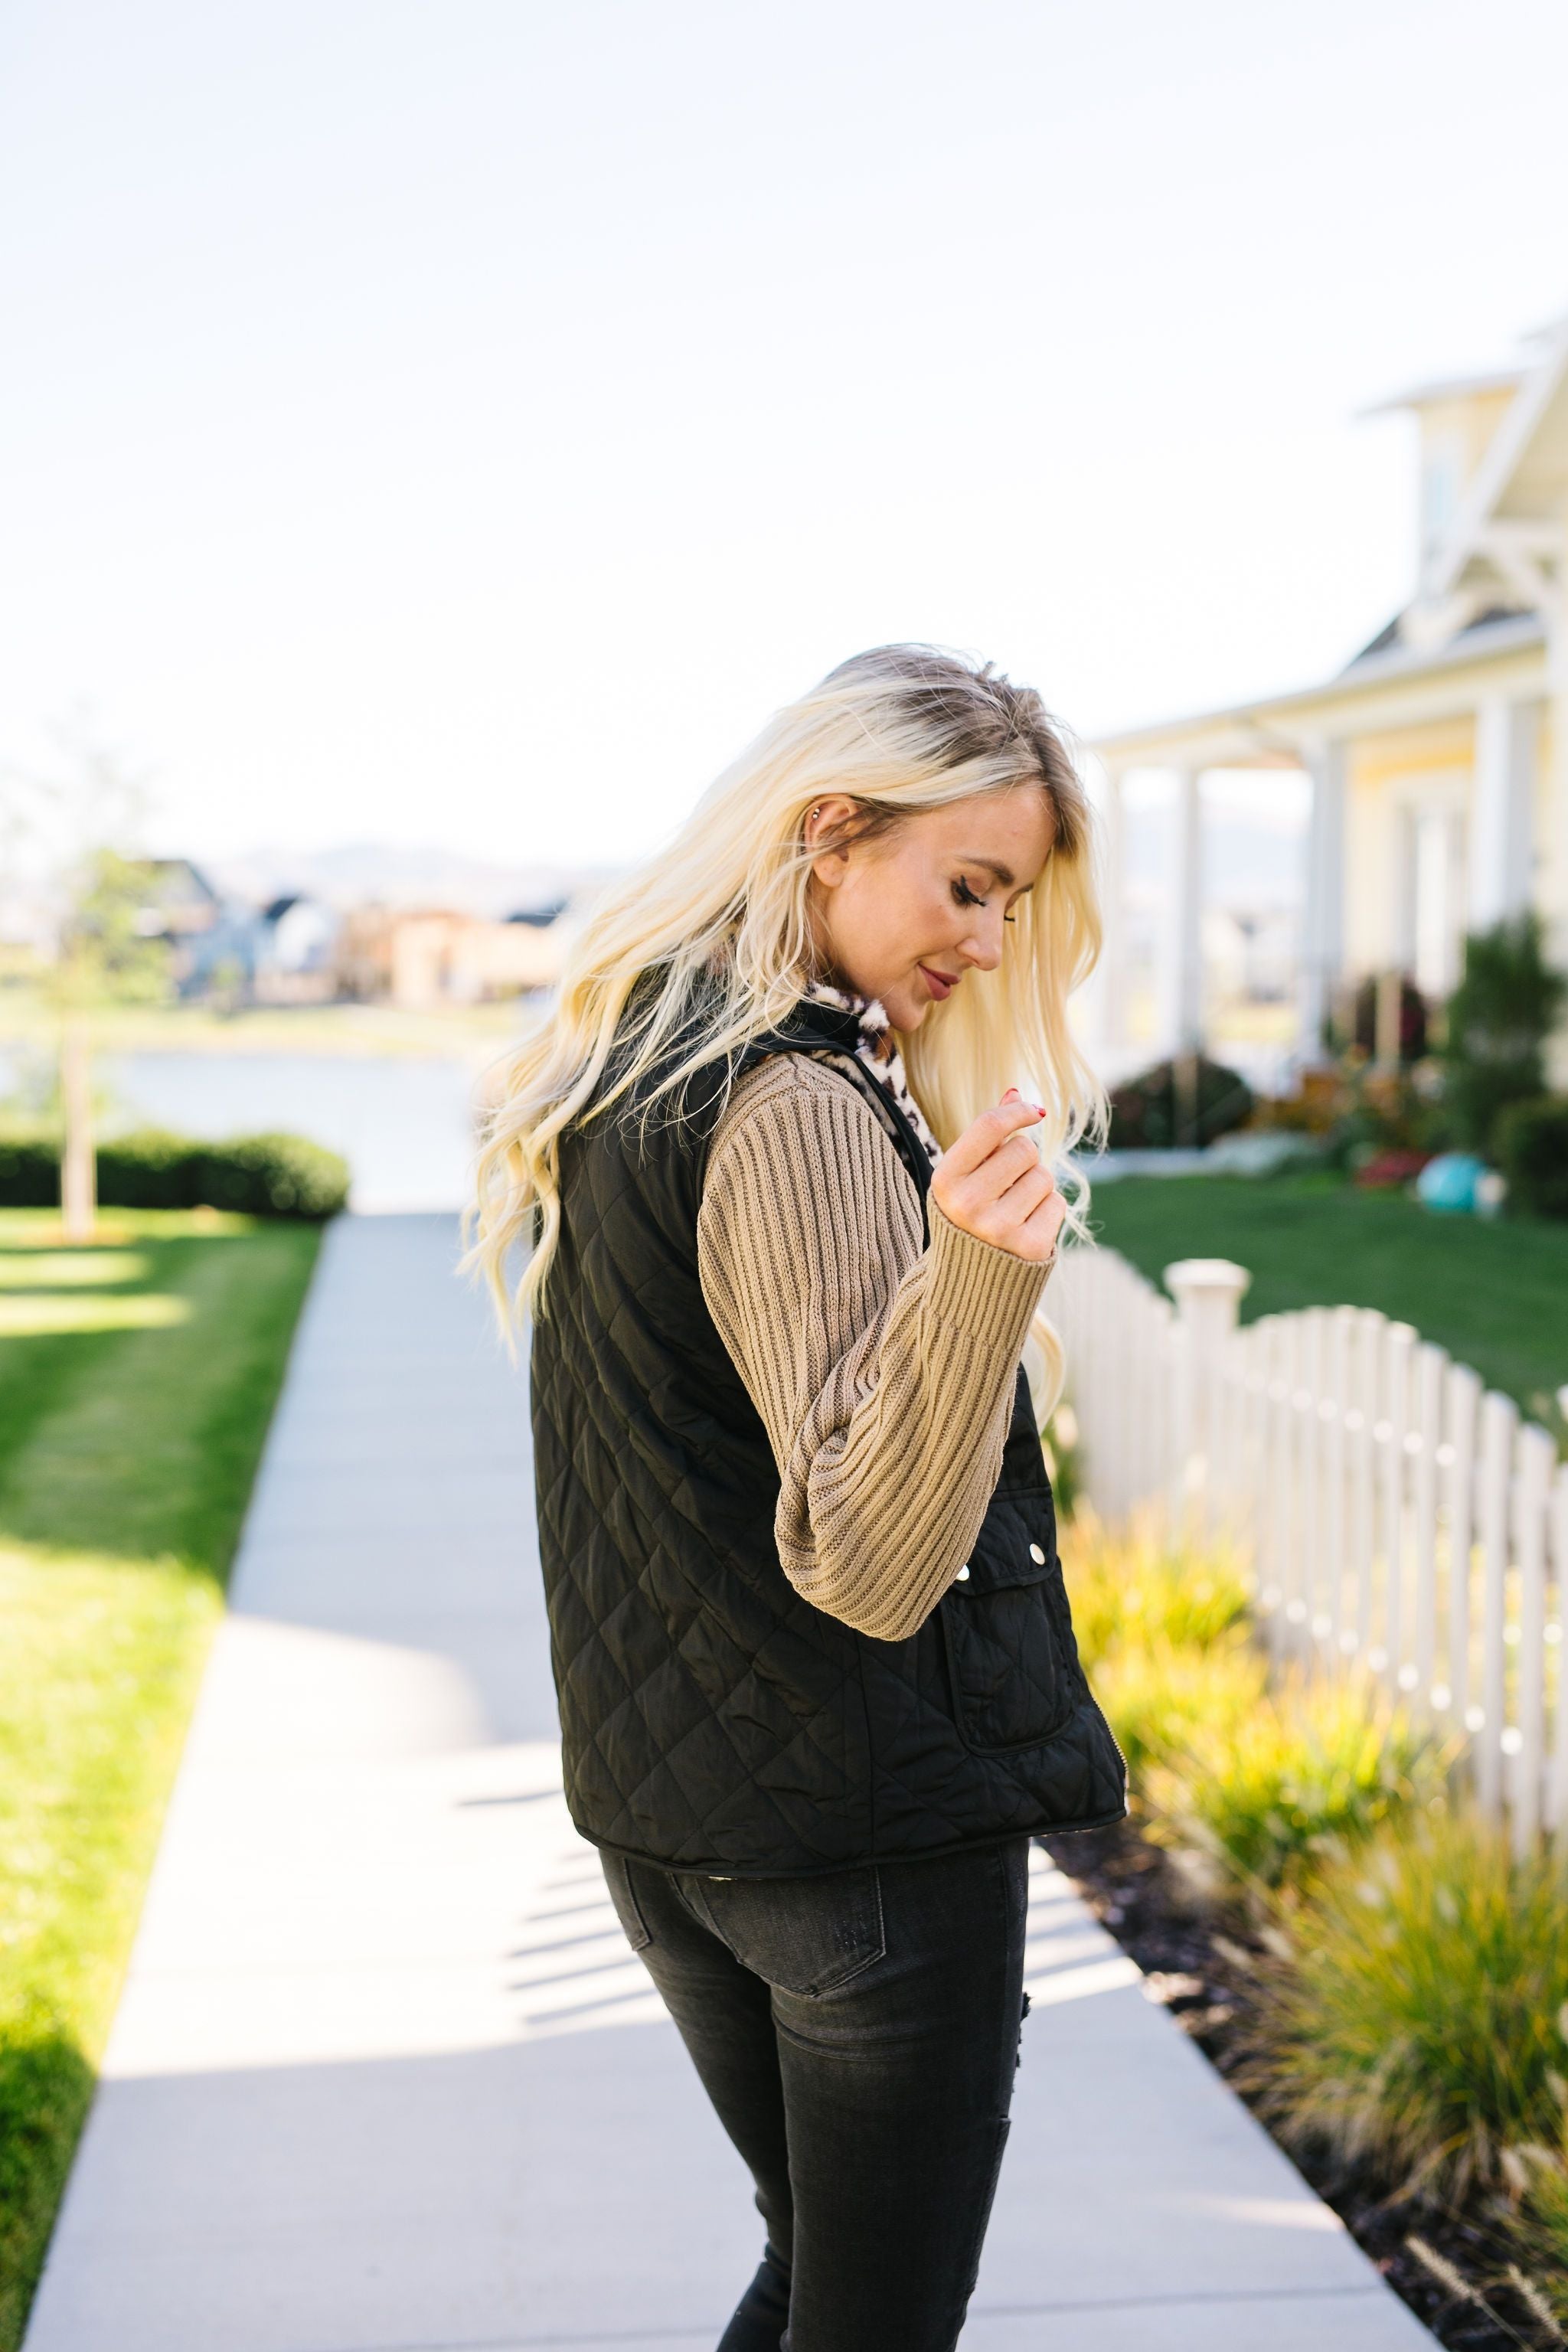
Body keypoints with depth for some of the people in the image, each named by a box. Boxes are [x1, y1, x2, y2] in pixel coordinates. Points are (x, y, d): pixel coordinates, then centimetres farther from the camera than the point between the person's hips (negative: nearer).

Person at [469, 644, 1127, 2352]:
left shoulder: (619, 1072, 7)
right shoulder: (798, 1107, -21)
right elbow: (869, 1564, -26)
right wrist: (978, 1278, -41)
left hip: (654, 1812, 9)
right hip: (869, 1827, -9)